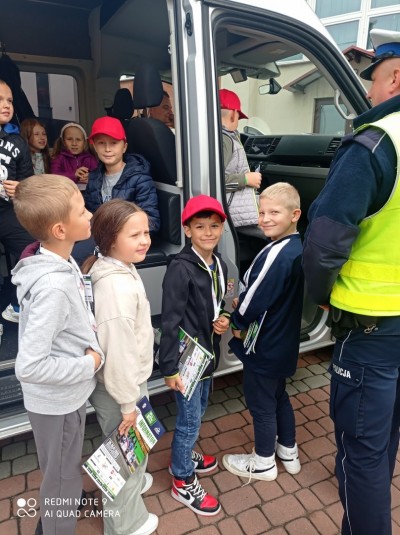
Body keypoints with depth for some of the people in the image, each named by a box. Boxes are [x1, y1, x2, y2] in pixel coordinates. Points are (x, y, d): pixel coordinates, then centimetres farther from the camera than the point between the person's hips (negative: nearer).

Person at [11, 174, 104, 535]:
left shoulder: (60, 262, -5)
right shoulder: (53, 287, -33)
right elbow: (29, 367, -32)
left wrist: (90, 328, -2)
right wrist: (90, 364, -21)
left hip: (66, 394, 9)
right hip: (58, 400, -9)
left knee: (65, 471, 33)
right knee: (62, 479, 18)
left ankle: (65, 504, 59)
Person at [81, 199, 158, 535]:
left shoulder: (119, 269, -1)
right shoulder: (117, 286, -32)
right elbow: (117, 349, -29)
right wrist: (127, 402, -19)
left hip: (129, 379, 9)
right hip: (118, 387, -9)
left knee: (132, 446, 31)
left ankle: (135, 482, 57)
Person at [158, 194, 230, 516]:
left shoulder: (220, 265, 2)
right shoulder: (180, 269, -22)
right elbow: (170, 322, -21)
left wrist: (225, 320, -5)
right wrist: (170, 367, -19)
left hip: (208, 352, 8)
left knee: (199, 412, 23)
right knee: (190, 420, 6)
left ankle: (184, 457, 48)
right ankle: (183, 483, 28)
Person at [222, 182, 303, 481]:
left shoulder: (276, 255, -29)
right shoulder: (298, 249, 2)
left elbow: (255, 298, -26)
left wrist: (238, 323, -7)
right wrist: (244, 306, 0)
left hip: (263, 344, -9)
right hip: (283, 341, 9)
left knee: (261, 403, 11)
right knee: (278, 395, 25)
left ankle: (263, 463, 33)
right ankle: (288, 452, 44)